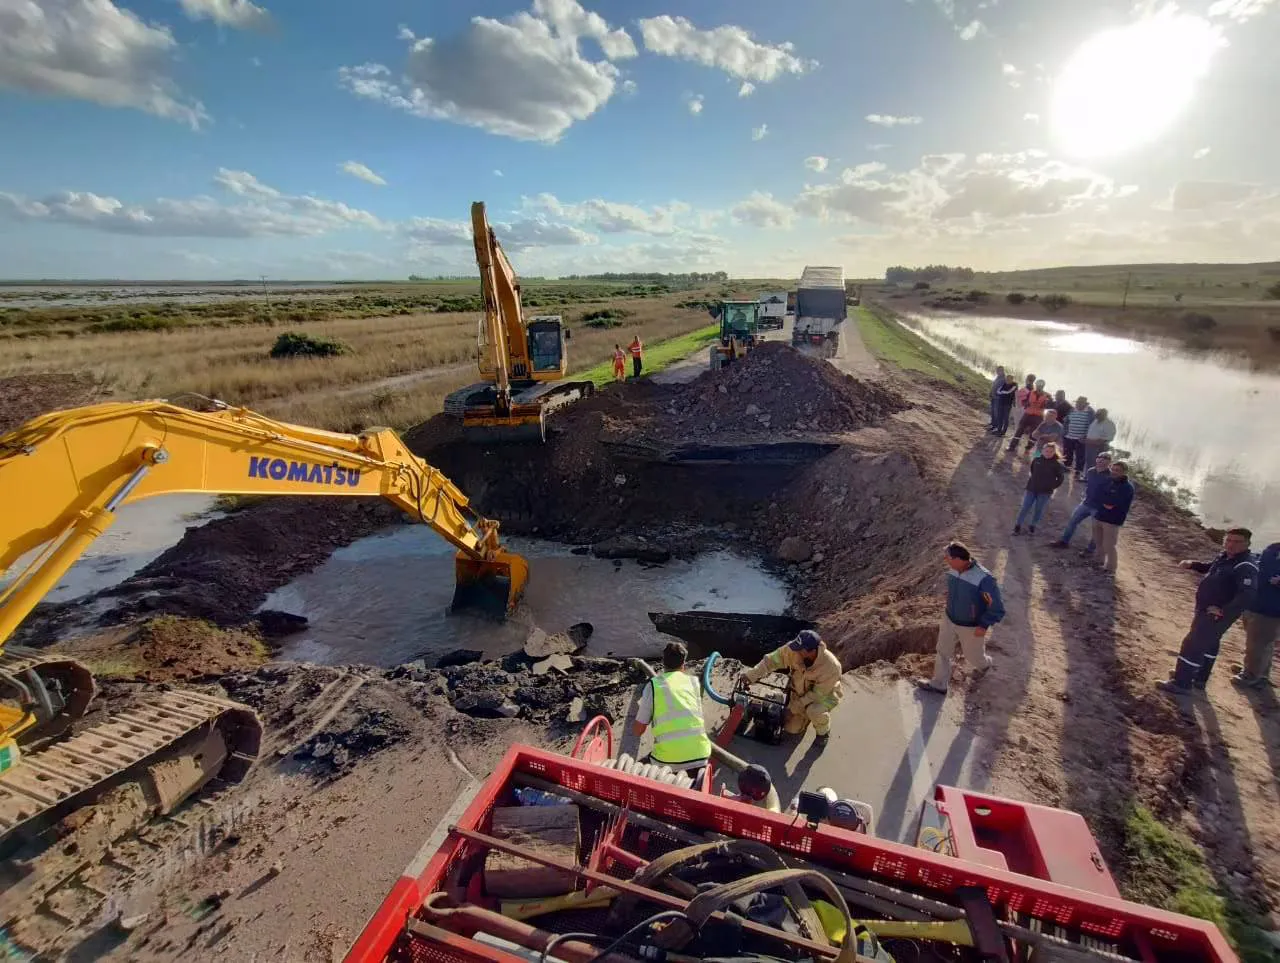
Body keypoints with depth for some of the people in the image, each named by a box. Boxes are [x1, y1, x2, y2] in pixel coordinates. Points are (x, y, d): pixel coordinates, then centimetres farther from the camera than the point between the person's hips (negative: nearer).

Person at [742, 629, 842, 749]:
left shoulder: (831, 667, -39)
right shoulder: (793, 650, -29)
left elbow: (818, 694, -31)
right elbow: (772, 660, -20)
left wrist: (795, 708, -27)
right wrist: (751, 675, -25)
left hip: (826, 694, -4)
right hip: (801, 692, 4)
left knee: (815, 711, -36)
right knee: (792, 728, 1)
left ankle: (823, 732, -2)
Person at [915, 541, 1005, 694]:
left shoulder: (984, 579, -35)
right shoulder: (953, 571, -14)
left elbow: (997, 608, -23)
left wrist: (984, 625, -23)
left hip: (971, 627, -5)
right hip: (949, 620, 5)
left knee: (973, 656, 21)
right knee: (942, 652, 16)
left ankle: (985, 664, 58)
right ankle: (939, 684, 35)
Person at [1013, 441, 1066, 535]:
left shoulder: (1057, 463, -10)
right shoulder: (1037, 460, -3)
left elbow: (1061, 478, -2)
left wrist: (1053, 486, -6)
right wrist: (1034, 481, 12)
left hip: (1045, 491, -2)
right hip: (1032, 488, 2)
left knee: (1039, 510, 9)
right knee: (1025, 507, 4)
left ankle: (1033, 526, 27)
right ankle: (1018, 525, 15)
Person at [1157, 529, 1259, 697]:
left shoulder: (1246, 567, -25)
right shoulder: (1225, 556, 4)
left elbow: (1247, 596, -34)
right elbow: (1211, 568, 25)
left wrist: (1223, 611, -31)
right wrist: (1192, 564, 7)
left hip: (1216, 615, -10)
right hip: (1208, 611, 10)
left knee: (1193, 644, -5)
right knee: (1208, 644, 22)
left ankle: (1181, 684, 4)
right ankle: (1199, 679, 38)